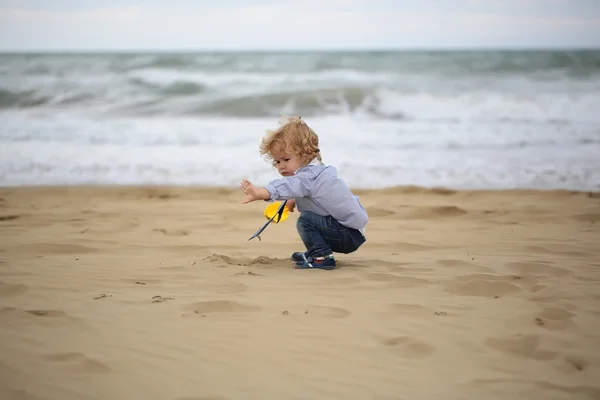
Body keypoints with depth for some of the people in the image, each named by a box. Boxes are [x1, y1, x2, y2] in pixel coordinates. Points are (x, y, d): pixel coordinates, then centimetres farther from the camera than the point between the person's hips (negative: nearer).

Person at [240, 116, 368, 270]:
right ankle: (316, 252, 32)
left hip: (351, 234, -11)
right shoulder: (315, 172, 11)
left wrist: (258, 193, -54)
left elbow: (288, 185, -41)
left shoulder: (310, 176, -21)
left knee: (306, 220, -23)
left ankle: (322, 257, -13)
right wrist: (294, 200, 14)